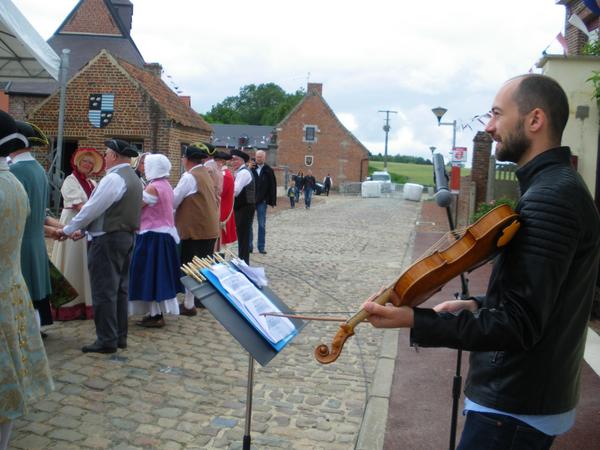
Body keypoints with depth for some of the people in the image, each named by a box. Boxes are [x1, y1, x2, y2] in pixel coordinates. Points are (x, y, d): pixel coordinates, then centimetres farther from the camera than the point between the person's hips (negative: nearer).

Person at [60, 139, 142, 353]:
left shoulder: (113, 178, -16)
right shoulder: (133, 177, 14)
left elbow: (93, 209, -16)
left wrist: (68, 229, -3)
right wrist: (83, 229, 15)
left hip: (107, 240, -9)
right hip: (126, 237, 10)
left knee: (104, 291, -2)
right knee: (120, 289, 13)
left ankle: (106, 340, 3)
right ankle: (119, 336, 20)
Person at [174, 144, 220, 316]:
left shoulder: (189, 177, -14)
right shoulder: (207, 174, 12)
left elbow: (173, 201, -13)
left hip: (194, 229, -8)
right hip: (210, 229, 8)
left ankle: (189, 305, 5)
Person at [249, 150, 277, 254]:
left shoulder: (268, 170, 0)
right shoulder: (250, 168, -1)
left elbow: (273, 186, 1)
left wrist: (272, 201, -3)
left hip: (262, 201, 0)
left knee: (262, 225, 6)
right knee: (248, 224, 5)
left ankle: (261, 247, 13)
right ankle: (249, 246, 13)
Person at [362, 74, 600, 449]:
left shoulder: (551, 198, -24)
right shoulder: (558, 185, 10)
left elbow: (518, 326, -29)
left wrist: (415, 321, -33)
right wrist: (479, 305, 8)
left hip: (517, 411, -10)